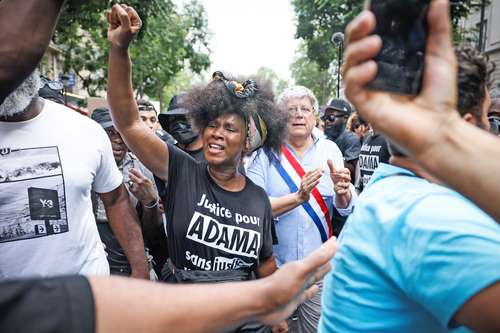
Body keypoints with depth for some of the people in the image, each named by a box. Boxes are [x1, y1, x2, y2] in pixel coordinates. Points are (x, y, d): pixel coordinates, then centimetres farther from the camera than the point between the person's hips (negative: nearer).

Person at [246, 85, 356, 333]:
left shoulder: (329, 150, 1)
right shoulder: (265, 154, -6)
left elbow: (346, 209, -5)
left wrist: (342, 191, -27)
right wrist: (298, 198, -28)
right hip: (274, 265, -1)